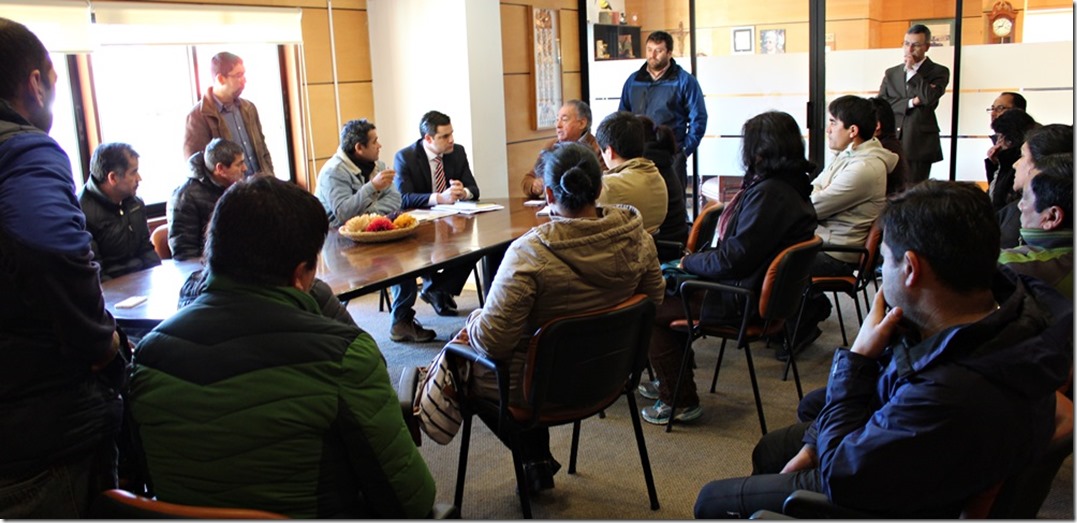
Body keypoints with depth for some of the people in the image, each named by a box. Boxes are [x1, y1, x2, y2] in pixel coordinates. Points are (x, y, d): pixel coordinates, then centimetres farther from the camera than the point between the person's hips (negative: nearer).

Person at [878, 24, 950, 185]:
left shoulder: (939, 72, 6)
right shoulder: (891, 73, 16)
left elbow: (930, 96, -13)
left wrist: (911, 70, -6)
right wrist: (910, 102, -10)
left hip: (919, 144, -3)